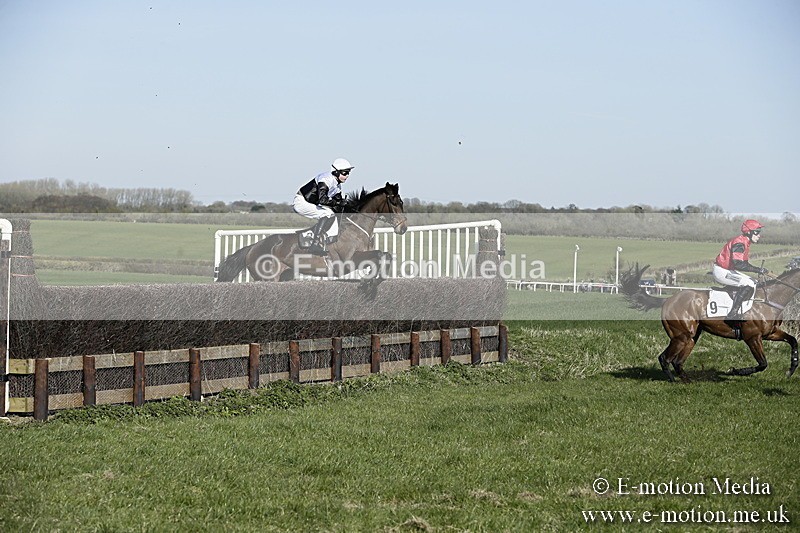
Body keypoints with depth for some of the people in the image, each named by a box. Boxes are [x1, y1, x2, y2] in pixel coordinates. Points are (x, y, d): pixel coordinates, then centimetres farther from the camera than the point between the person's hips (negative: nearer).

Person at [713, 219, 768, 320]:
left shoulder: (745, 242, 10)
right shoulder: (739, 243, -22)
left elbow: (744, 263, 17)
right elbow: (738, 264, -33)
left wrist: (760, 270, 3)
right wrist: (757, 270, -31)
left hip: (728, 270, 11)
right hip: (721, 271, -11)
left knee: (752, 282, 9)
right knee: (748, 283, -20)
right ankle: (732, 314, -21)